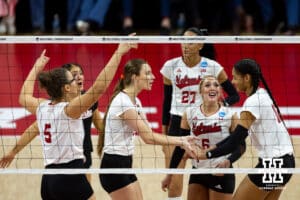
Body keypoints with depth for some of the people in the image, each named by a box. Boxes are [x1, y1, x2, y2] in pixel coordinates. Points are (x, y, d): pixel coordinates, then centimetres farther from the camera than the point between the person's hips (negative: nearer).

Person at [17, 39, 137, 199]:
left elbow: (24, 97, 32)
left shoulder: (41, 108, 9)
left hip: (48, 180, 8)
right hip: (70, 178, -8)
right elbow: (99, 87, -20)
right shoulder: (68, 109, -11)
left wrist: (36, 68, 42)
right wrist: (118, 54, -18)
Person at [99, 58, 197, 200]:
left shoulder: (135, 101, 11)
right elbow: (148, 137, -21)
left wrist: (181, 140, -1)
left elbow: (148, 134, 8)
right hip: (114, 167, -10)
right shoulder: (123, 102, -19)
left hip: (125, 165, 10)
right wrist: (181, 143, -15)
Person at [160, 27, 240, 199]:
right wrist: (164, 134, 13)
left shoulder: (212, 67, -5)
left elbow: (234, 95, 0)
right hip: (177, 125, 1)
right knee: (173, 183, -5)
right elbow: (167, 101, 11)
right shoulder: (171, 66, 2)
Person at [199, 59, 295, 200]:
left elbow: (235, 142, -20)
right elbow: (237, 135, 15)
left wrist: (208, 154, -9)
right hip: (285, 160, 9)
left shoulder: (253, 102, -18)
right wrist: (213, 148, 8)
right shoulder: (263, 95, 11)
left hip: (272, 164, -9)